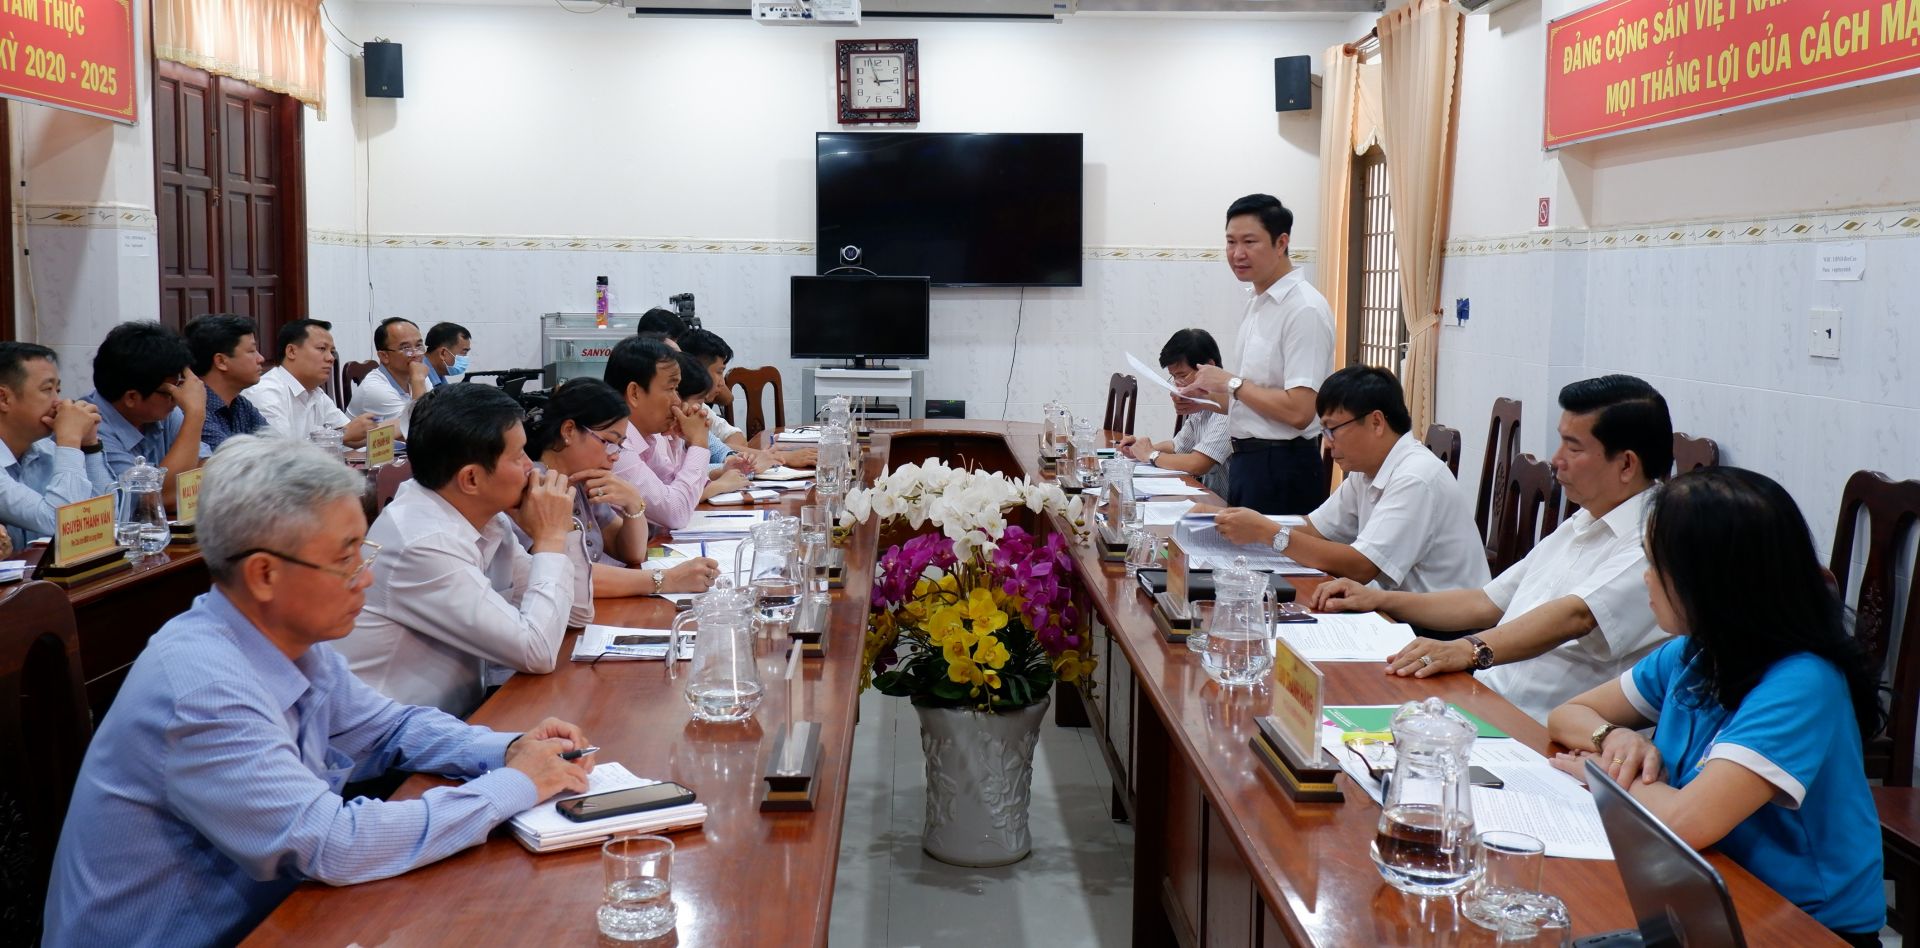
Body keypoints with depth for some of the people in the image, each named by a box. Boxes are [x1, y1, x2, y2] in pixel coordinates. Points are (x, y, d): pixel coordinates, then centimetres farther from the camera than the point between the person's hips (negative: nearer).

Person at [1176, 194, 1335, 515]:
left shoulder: (1304, 309, -16)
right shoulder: (1257, 303, 13)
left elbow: (1298, 411, -23)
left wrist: (1231, 383, -14)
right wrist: (1210, 401, 8)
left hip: (1281, 469, -9)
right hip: (1246, 461, 9)